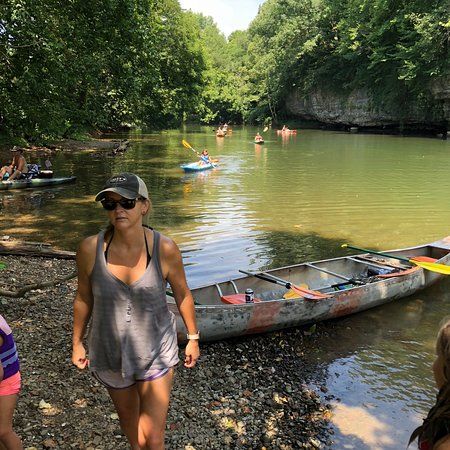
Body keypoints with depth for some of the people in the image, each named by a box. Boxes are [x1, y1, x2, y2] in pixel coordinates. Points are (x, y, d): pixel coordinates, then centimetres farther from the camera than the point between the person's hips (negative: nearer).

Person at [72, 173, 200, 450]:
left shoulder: (165, 249, -21)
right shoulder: (90, 249, -19)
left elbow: (182, 295, -5)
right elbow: (84, 298, -2)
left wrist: (193, 338, 5)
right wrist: (77, 342, 8)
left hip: (156, 353, -2)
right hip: (110, 352, 2)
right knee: (127, 414, 27)